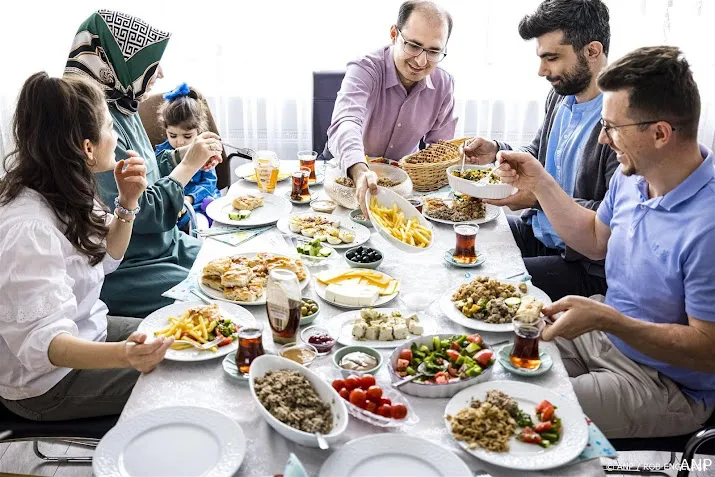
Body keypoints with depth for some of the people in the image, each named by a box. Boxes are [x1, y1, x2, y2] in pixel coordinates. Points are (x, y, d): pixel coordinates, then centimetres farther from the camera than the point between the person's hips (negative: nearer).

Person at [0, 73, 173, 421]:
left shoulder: (63, 191, -5)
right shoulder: (28, 228, -33)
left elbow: (105, 258, 7)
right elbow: (40, 339, -36)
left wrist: (127, 203, -10)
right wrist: (120, 355, -54)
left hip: (83, 331, 9)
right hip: (46, 383, -9)